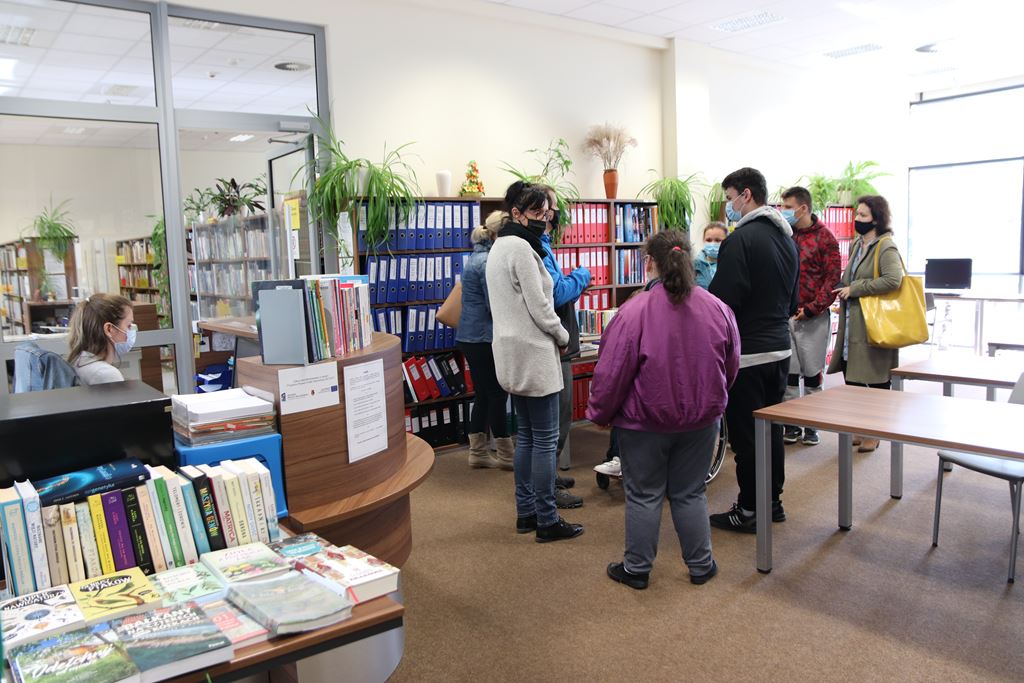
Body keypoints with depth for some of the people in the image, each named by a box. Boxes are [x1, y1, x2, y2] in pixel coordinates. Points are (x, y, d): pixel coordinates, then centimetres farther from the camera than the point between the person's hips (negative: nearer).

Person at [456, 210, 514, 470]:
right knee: (497, 395, 1)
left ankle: (478, 454, 21)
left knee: (484, 395, 14)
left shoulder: (478, 257, 13)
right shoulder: (488, 262, -17)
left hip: (470, 337, 10)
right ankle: (507, 455, 13)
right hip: (484, 338, -10)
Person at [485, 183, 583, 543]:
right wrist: (563, 337, -2)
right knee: (546, 439, -2)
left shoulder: (499, 246, 15)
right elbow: (538, 306, -17)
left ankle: (525, 512, 23)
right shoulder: (521, 248, -15)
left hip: (513, 354, 10)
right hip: (534, 353, -10)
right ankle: (547, 521, 5)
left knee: (526, 435, 15)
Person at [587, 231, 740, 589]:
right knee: (690, 493, 18)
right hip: (701, 421, 4)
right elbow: (731, 367, 7)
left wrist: (599, 413, 1)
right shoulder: (718, 309, -6)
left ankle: (636, 568, 24)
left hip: (645, 423, -4)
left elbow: (611, 374, -16)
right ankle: (701, 565, 29)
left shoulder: (634, 311, -21)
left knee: (643, 495, 11)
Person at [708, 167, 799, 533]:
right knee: (771, 427, 17)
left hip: (747, 352, -9)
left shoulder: (741, 239, -17)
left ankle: (749, 510, 9)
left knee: (745, 434, 0)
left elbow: (723, 299, -20)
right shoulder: (787, 238, 12)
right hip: (780, 348, 9)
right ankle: (773, 500, 28)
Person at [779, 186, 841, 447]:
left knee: (812, 373, 6)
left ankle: (811, 425, 18)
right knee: (788, 372, 6)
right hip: (784, 315, 4)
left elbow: (833, 277, -7)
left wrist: (812, 308, -13)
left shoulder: (824, 237, -4)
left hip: (813, 317, -3)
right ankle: (791, 425, 16)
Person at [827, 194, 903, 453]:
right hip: (852, 324, 8)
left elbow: (893, 279, -26)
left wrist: (854, 289, -20)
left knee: (876, 381, 2)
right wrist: (843, 288, 7)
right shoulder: (856, 245, 14)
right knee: (852, 378, 12)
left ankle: (874, 433, 14)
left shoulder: (885, 247, -11)